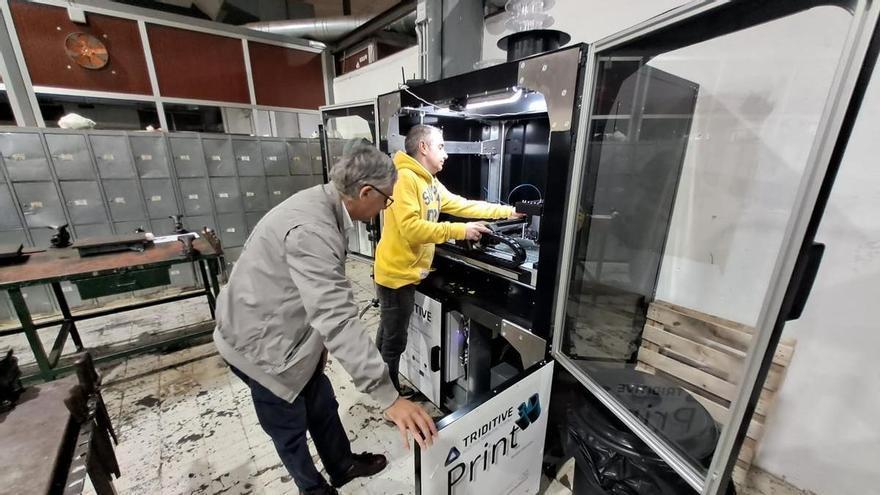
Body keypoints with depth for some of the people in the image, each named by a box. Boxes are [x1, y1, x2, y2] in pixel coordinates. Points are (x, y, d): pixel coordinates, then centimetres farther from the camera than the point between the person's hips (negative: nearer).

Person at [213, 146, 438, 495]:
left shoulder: (320, 203, -2)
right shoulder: (311, 230, -35)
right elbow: (337, 319, -40)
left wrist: (320, 339, 18)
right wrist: (389, 398, -36)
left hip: (286, 333, 9)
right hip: (262, 344, -8)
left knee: (322, 406, 23)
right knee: (290, 428, 16)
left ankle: (343, 466, 47)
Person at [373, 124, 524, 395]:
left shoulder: (431, 183, 9)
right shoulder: (404, 178, -19)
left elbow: (464, 206, 12)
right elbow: (411, 228, -28)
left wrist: (507, 211, 12)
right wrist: (459, 231, -25)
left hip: (407, 272, 9)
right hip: (397, 273, -9)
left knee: (389, 334, 24)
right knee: (394, 339, 8)